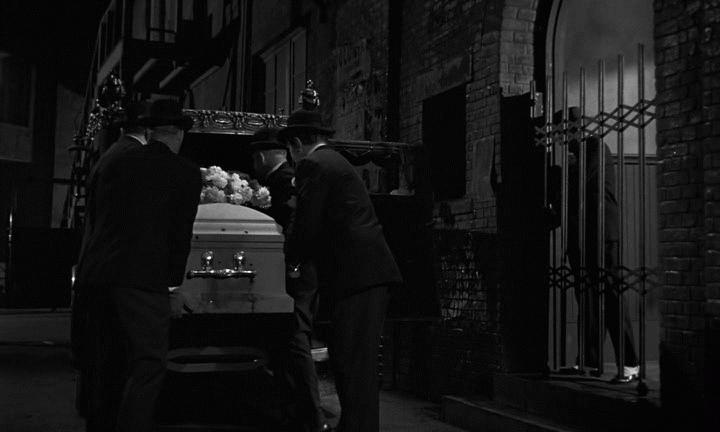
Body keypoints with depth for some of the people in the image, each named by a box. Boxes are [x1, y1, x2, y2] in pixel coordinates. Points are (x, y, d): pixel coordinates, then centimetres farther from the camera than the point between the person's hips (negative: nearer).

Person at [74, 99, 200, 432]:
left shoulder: (109, 163, 14)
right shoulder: (186, 173, 2)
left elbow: (92, 220, 15)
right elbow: (181, 233, 2)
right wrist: (173, 278, 14)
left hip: (95, 275, 6)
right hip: (143, 278, -6)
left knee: (102, 366, 16)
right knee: (147, 366, -3)